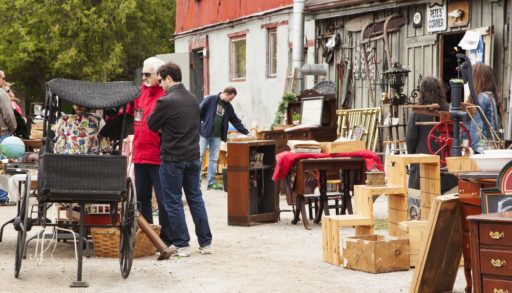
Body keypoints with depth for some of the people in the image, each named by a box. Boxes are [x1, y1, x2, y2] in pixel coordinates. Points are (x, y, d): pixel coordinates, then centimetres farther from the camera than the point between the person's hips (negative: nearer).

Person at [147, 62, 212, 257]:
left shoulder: (166, 101, -16)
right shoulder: (193, 99, 7)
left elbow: (152, 125, -8)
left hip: (172, 159, -7)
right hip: (193, 156, 7)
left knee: (173, 202, 4)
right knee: (196, 198, 13)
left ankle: (181, 244, 6)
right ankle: (205, 242, 16)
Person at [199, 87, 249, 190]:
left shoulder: (228, 107, 11)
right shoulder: (210, 100, -7)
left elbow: (236, 121, 15)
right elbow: (199, 112, -8)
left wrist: (246, 132, 10)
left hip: (217, 136, 6)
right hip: (204, 133, -6)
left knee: (214, 159, 5)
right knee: (199, 156, -2)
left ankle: (212, 182, 8)